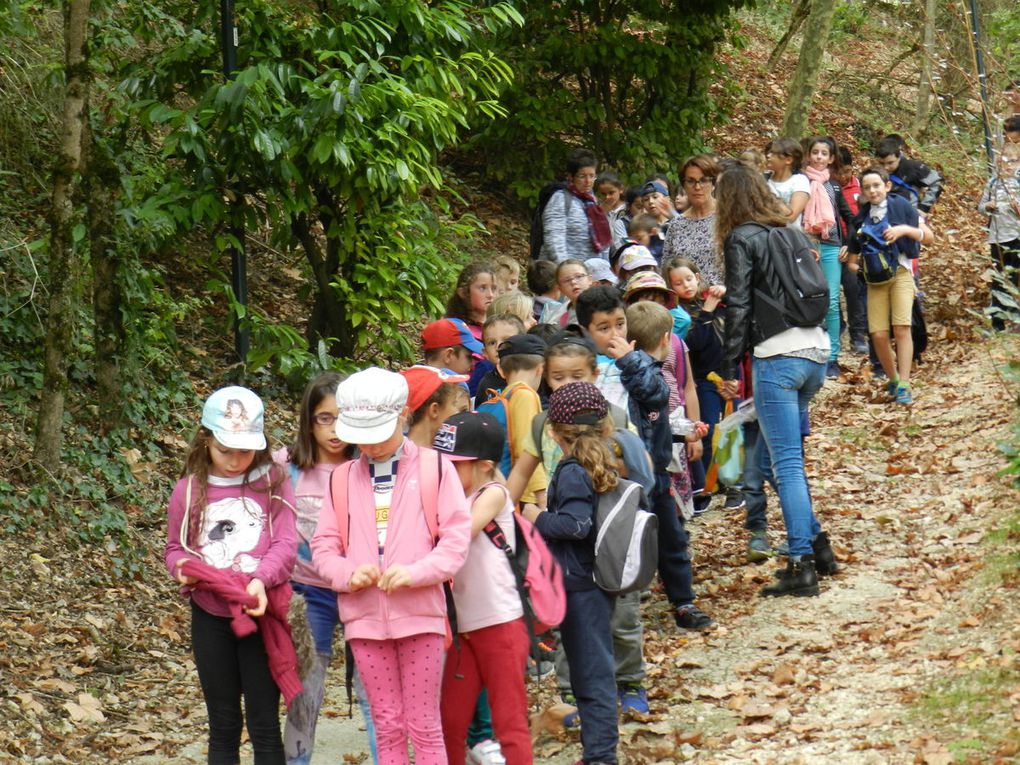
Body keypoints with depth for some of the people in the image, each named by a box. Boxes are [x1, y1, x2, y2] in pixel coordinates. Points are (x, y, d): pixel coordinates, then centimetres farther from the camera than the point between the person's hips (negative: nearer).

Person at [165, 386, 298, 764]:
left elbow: (286, 543, -8)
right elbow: (175, 548, 11)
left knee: (264, 725, 1)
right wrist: (183, 569, -12)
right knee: (223, 725, 11)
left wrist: (261, 580, -25)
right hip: (210, 617, 2)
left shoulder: (273, 483, -1)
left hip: (260, 615, -2)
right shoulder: (189, 491, 4)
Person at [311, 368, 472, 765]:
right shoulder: (344, 478, 9)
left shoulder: (434, 468, 0)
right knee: (387, 724, 8)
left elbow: (457, 538, -4)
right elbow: (323, 546, 9)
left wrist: (416, 572, -20)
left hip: (419, 613, -3)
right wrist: (348, 574, -12)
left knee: (424, 724, 1)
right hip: (364, 617, 3)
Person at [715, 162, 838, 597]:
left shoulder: (741, 239, -3)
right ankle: (816, 544, 19)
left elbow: (739, 307, -8)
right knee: (789, 458, 19)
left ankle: (802, 567, -11)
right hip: (816, 350, 7)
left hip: (778, 356, -7)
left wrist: (729, 369, -5)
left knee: (787, 463, -7)